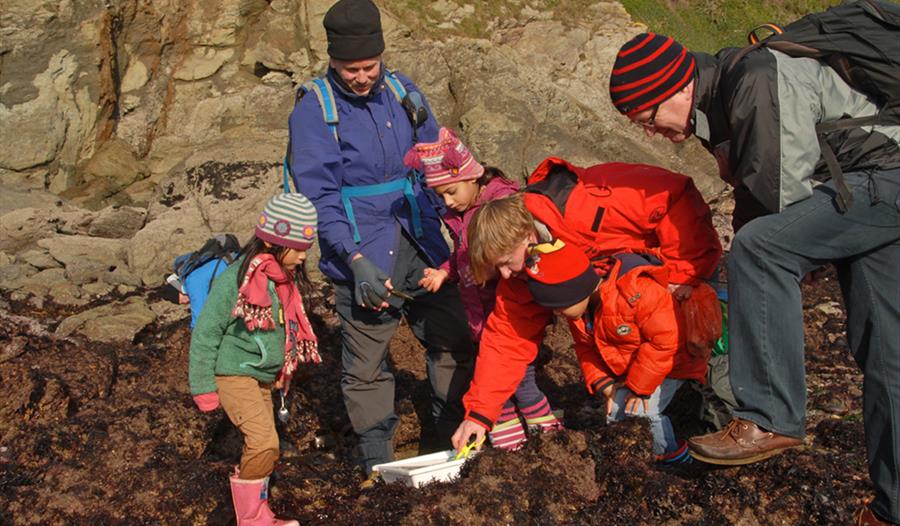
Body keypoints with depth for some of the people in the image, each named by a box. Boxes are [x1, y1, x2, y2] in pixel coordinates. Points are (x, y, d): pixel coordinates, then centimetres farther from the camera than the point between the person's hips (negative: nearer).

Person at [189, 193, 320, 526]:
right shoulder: (236, 279, -21)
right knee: (264, 442, -19)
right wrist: (204, 388, -12)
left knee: (262, 447, 13)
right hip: (234, 374, -8)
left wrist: (281, 375, 23)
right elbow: (205, 333, -15)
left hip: (265, 377, 8)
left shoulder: (287, 277, 3)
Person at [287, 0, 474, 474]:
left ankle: (455, 434, 33)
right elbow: (318, 196, -14)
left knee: (454, 342, 13)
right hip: (364, 258, -5)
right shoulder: (313, 112, -9)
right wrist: (356, 260, -23)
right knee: (366, 365, 3)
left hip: (420, 244, 5)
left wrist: (441, 229, 10)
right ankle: (377, 460, 22)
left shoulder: (402, 91, 6)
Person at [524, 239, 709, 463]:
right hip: (624, 368, 8)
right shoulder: (579, 309, -9)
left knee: (641, 410, -22)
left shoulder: (637, 292, -34)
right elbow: (586, 348, 2)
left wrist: (639, 386, -25)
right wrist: (603, 384, -14)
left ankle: (671, 454, 2)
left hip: (668, 362, -8)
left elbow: (666, 340, -32)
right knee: (612, 410, 2)